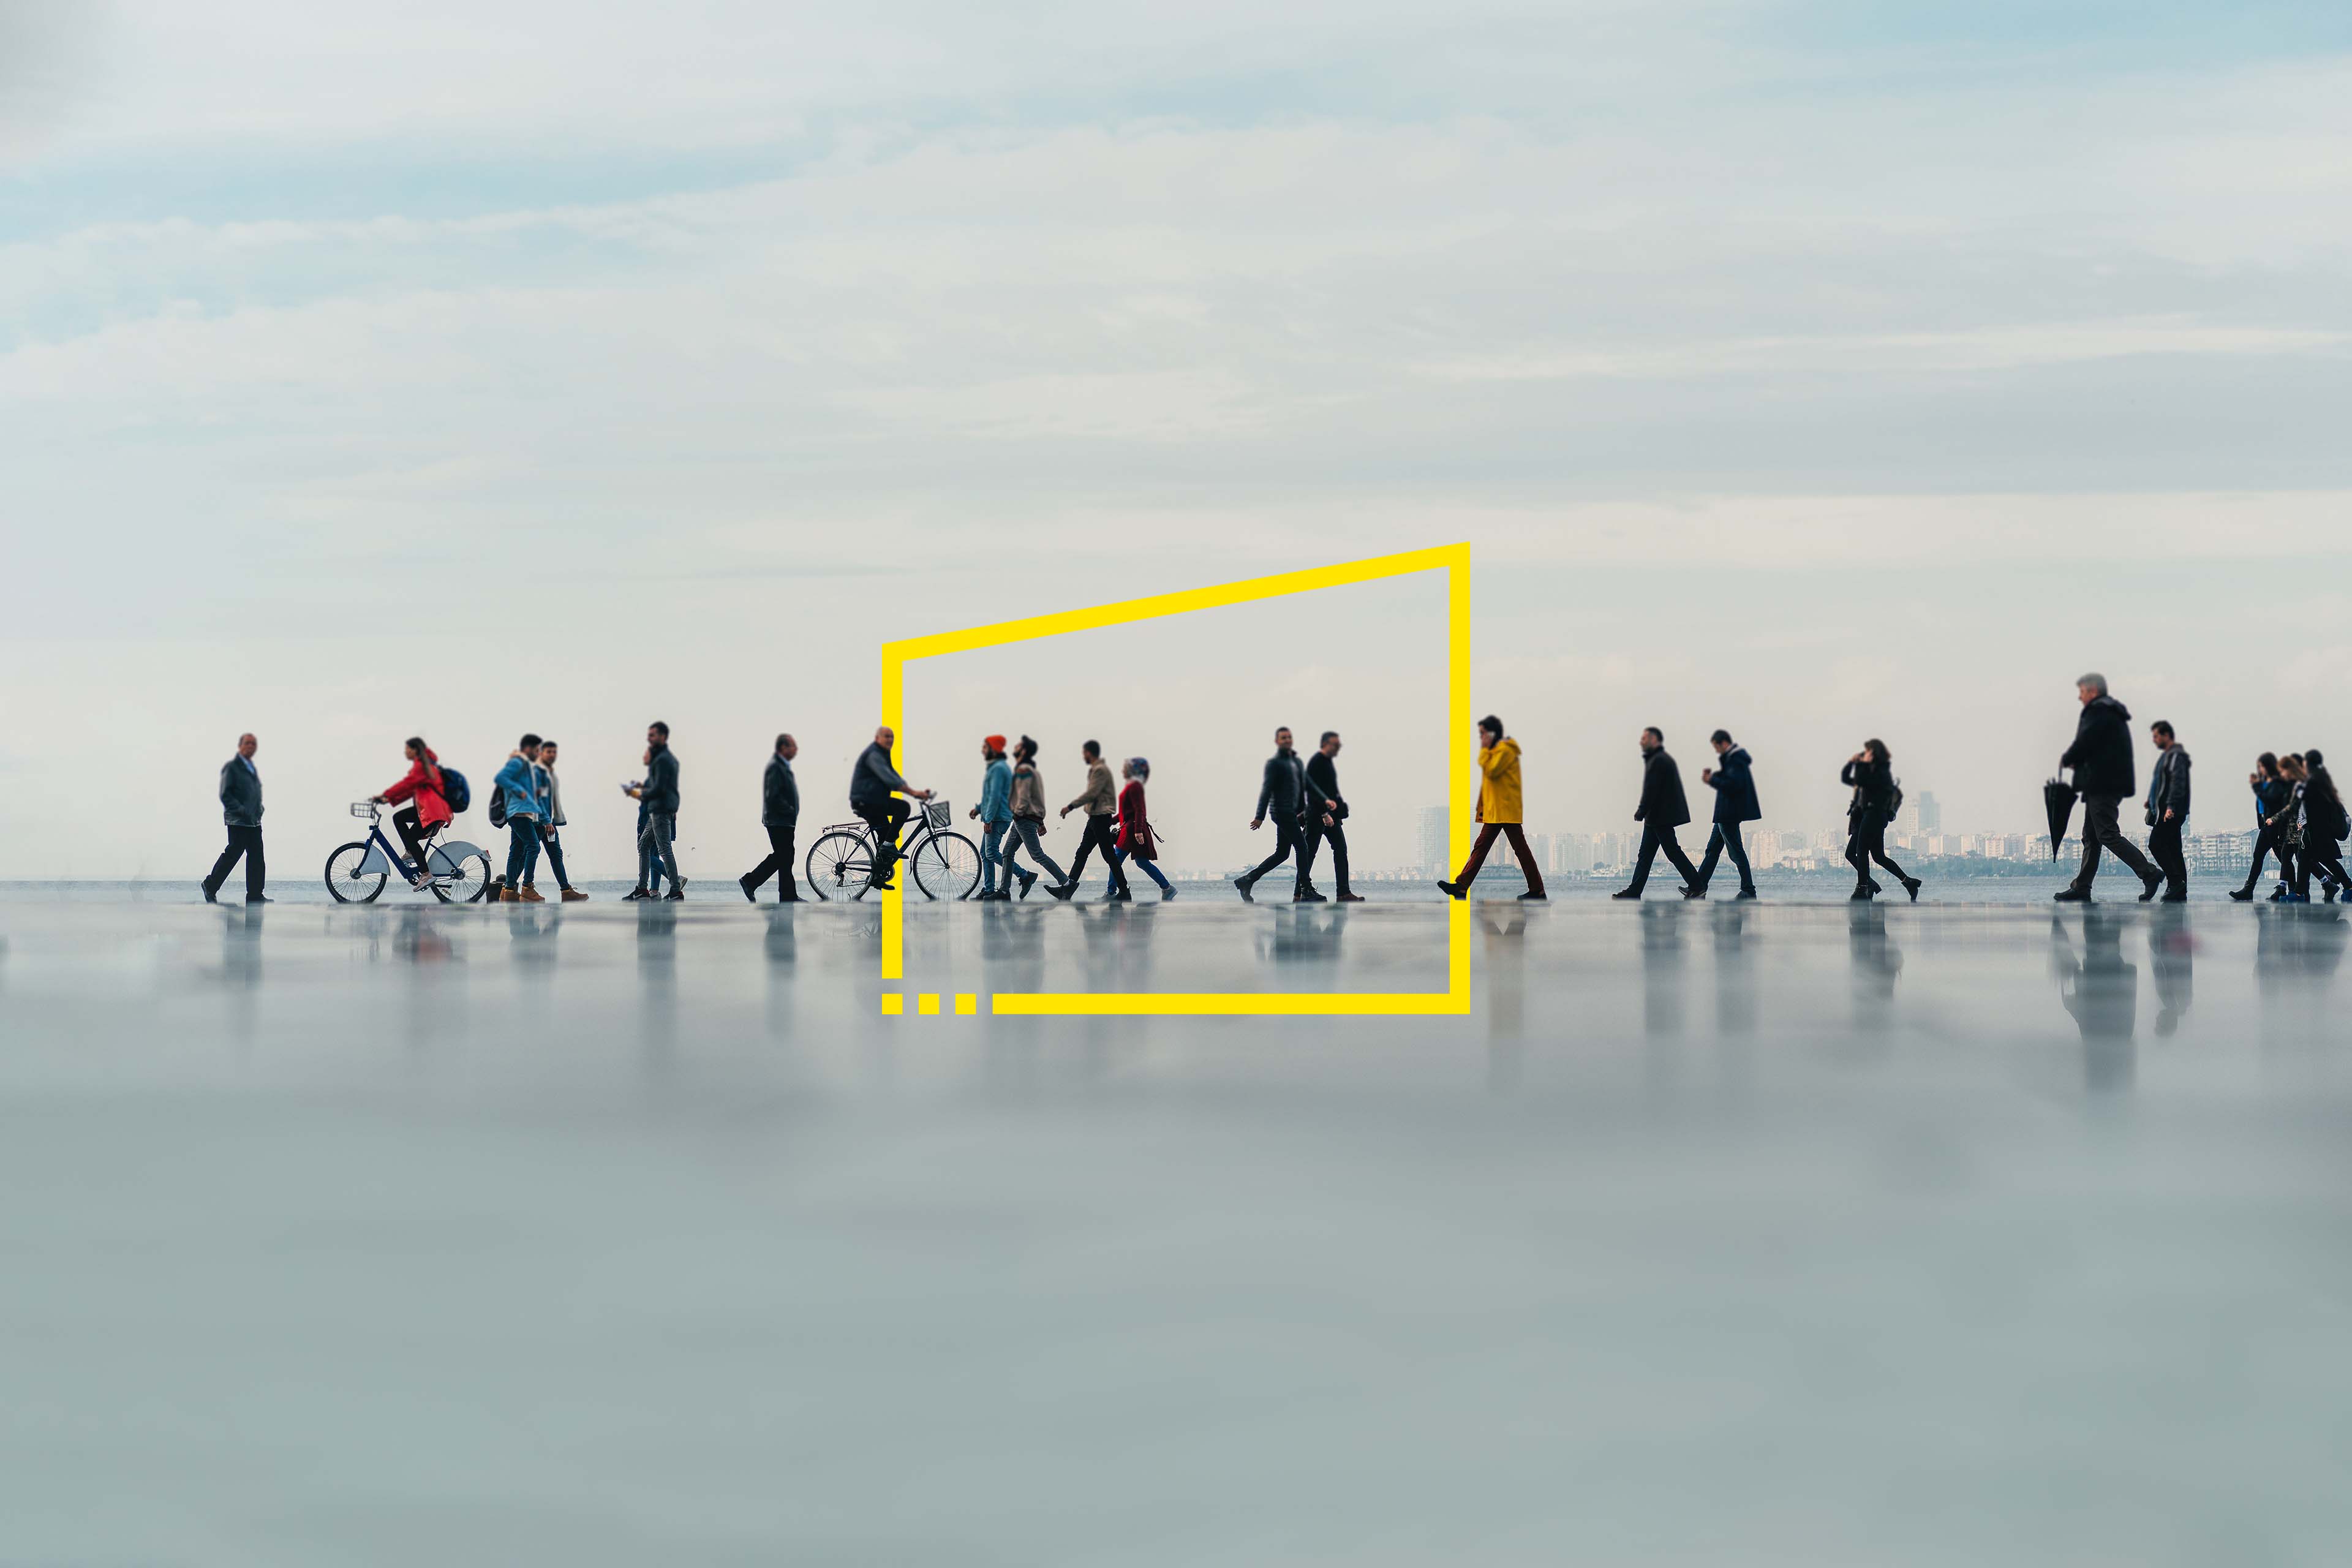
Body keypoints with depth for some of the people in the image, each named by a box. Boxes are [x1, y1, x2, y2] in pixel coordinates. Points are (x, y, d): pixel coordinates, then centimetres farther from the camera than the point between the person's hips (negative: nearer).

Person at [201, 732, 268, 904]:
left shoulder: (253, 769, 20)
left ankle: (255, 895, 2)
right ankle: (210, 886, 12)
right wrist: (241, 811, -19)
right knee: (232, 855, -4)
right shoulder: (231, 767, -5)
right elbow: (225, 795, -10)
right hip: (238, 822, -8)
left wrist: (259, 810, 11)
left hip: (254, 822, 8)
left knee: (257, 859, 1)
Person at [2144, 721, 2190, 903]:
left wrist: (2171, 807, -28)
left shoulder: (2177, 756, -10)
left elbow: (2178, 783, -20)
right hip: (2165, 811, 10)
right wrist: (2152, 802, 23)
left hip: (2171, 812, -10)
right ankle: (2180, 891, 5)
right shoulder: (2167, 755, 22)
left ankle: (2176, 882, -16)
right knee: (2173, 849, 7)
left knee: (2156, 844, -14)